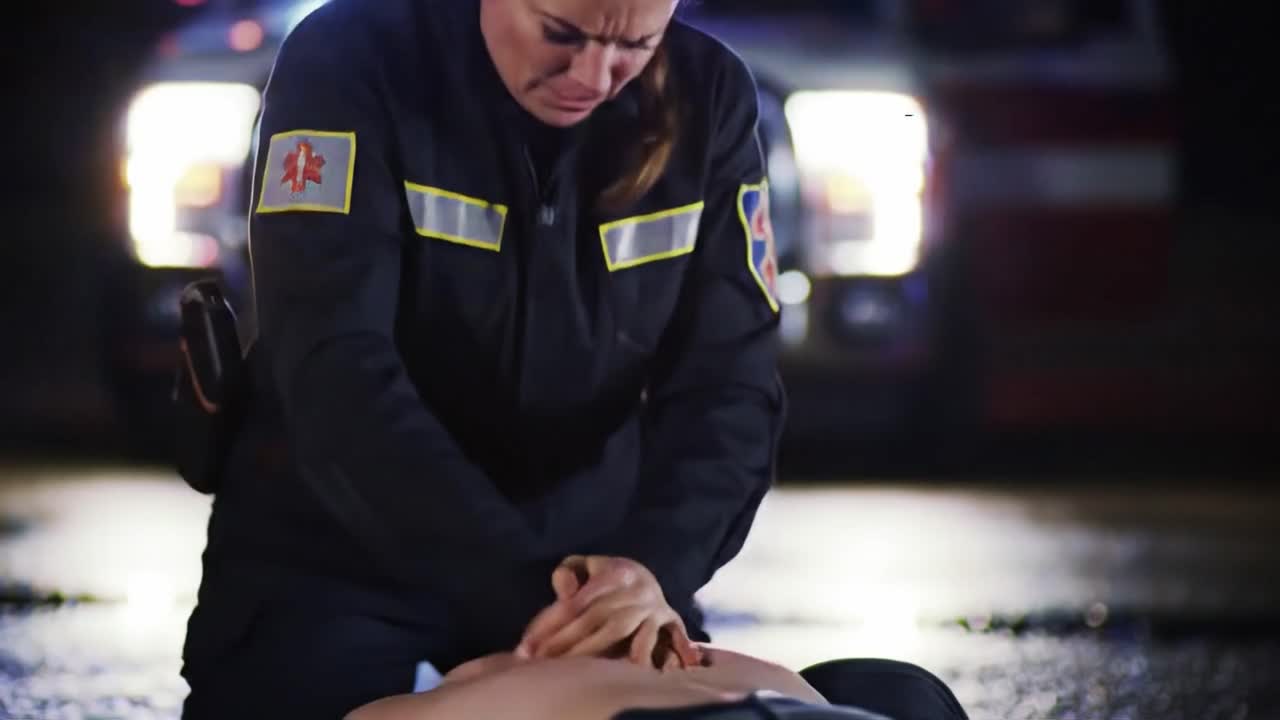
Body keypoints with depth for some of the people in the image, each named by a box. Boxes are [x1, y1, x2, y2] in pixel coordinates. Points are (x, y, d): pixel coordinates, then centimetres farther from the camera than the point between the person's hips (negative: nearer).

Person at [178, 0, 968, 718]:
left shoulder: (709, 98, -7)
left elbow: (727, 382, -10)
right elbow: (337, 372, -29)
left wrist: (657, 562, -32)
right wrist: (517, 586, -40)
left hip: (585, 555, 3)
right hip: (335, 554, -3)